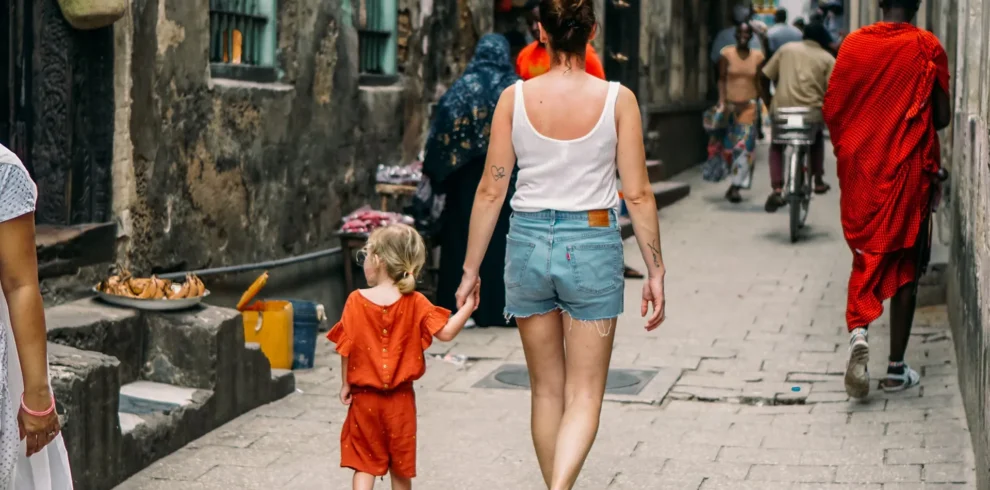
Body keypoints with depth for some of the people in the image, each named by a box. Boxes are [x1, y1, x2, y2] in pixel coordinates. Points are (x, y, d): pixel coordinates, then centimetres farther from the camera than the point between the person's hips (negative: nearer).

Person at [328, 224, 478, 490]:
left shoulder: (356, 300, -9)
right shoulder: (415, 303, -8)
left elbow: (346, 348, -7)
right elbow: (446, 332, -15)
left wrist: (345, 384, 3)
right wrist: (468, 307, -8)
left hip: (364, 397, -1)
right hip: (400, 398, 1)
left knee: (364, 463, 5)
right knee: (401, 465, 15)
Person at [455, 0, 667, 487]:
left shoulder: (514, 98, -4)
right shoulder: (617, 99, -7)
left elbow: (491, 191, -2)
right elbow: (637, 195, -6)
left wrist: (471, 270, 7)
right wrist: (654, 270, 4)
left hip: (529, 244, 2)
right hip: (591, 246, -2)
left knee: (546, 389, 18)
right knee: (584, 395, 5)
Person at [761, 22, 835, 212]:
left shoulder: (786, 49, 13)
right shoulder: (827, 59, 8)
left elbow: (765, 76, 9)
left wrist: (768, 100, 19)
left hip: (782, 108, 0)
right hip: (812, 111, 0)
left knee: (777, 145, 23)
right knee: (817, 139, 33)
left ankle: (777, 189, 2)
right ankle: (818, 181, 31)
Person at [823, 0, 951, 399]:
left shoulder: (854, 44, -1)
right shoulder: (927, 48, -8)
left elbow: (831, 110, 2)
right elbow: (941, 118, -4)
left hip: (860, 171, 2)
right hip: (908, 170, -2)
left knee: (866, 257, 15)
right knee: (904, 266, 7)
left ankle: (858, 331, -12)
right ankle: (896, 368, 11)